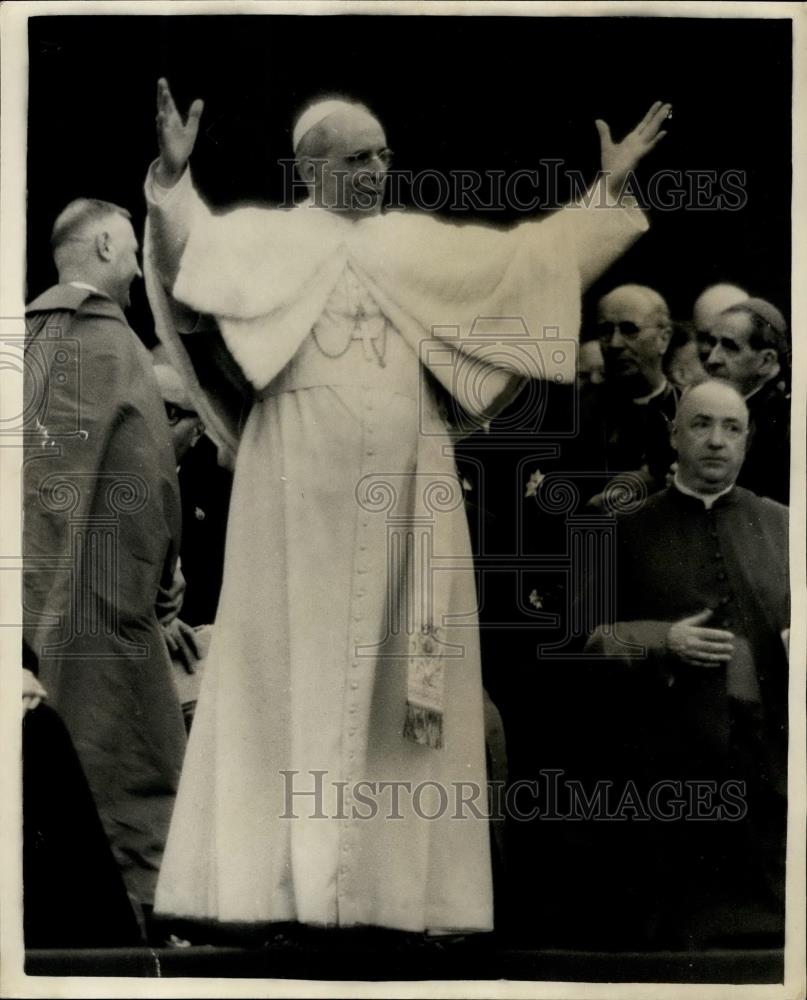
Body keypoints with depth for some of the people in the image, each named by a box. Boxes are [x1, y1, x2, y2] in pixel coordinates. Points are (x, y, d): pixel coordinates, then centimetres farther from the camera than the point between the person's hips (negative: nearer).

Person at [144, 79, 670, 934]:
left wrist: (609, 186, 17)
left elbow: (532, 257, 19)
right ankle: (281, 877, 3)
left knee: (395, 669, 3)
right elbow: (192, 252, -10)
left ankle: (390, 873, 10)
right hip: (307, 486, -3)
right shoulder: (268, 238, 7)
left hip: (403, 490, 4)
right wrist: (173, 177, -27)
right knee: (301, 663, -3)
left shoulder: (419, 245, 18)